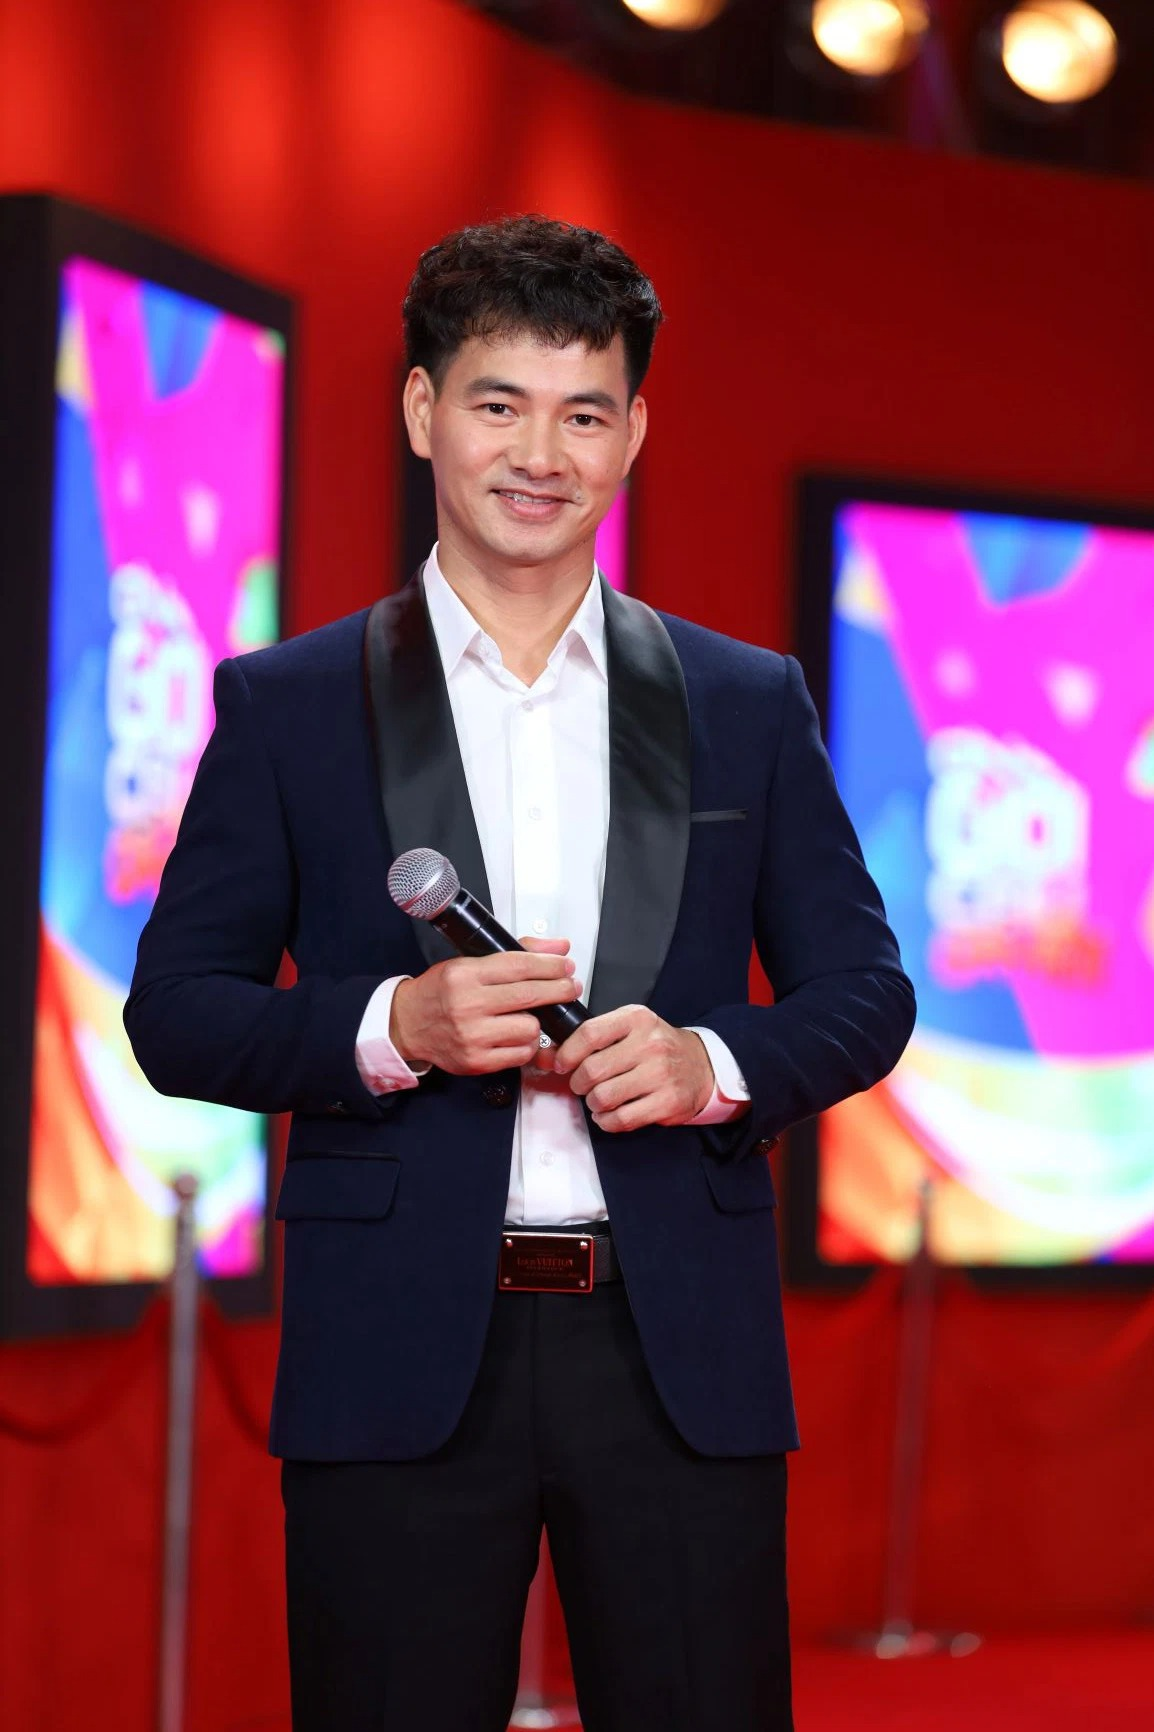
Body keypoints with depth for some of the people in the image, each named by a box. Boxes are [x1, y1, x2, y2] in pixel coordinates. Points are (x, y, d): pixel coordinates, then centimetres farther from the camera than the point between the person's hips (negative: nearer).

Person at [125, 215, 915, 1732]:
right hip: (400, 1362, -1)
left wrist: (710, 1063, -9)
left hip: (680, 1360, 1)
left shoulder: (748, 706, 11)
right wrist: (395, 1029, -13)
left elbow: (864, 992, 12)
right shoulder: (289, 706, 6)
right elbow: (175, 1011, 4)